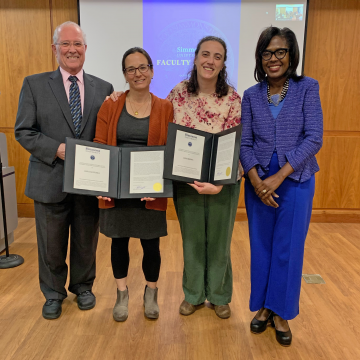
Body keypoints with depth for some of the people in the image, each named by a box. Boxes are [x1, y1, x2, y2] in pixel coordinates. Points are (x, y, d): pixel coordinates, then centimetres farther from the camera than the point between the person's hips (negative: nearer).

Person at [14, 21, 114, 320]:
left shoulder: (104, 88, 4)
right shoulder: (34, 84, 1)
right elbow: (23, 131, -2)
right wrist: (58, 149, -17)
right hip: (51, 180, -1)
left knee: (86, 242, 16)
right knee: (51, 244, 14)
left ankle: (83, 287, 40)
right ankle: (53, 294, 37)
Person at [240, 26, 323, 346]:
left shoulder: (307, 88, -2)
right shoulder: (251, 95, 4)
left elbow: (314, 138, -9)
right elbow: (245, 143, 1)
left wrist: (279, 176, -17)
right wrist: (255, 180, -14)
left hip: (295, 180, -2)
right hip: (258, 181, 2)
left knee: (288, 248, 5)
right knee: (261, 245, 10)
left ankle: (281, 313, 25)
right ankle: (263, 306, 29)